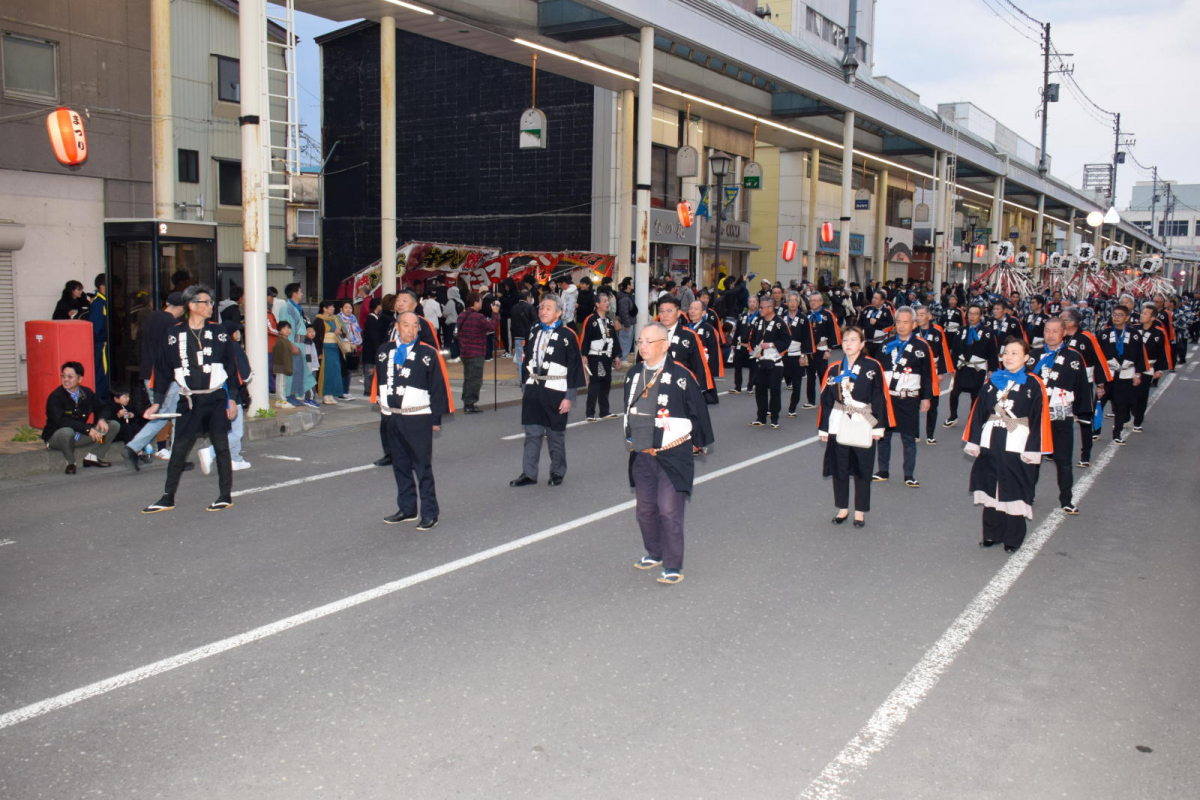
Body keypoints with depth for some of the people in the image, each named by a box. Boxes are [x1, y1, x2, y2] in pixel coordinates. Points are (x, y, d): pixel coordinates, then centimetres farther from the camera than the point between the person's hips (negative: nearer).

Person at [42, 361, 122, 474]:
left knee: (114, 425, -6)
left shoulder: (87, 393, -2)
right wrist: (87, 429, -39)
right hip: (57, 437, -5)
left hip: (81, 436, 5)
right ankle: (70, 463, -13)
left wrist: (102, 419, -19)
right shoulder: (55, 397, -19)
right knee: (67, 432, -42)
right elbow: (62, 421, -31)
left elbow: (104, 408, 6)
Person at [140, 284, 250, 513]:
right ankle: (167, 498, 14)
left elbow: (231, 365, 4)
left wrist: (232, 398, 0)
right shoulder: (174, 334, 1)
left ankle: (226, 496, 12)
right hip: (190, 400, 1)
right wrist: (157, 402, 0)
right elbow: (163, 369, 4)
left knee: (221, 447, 1)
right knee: (178, 449, 3)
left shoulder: (217, 331, 1)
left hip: (217, 399, -1)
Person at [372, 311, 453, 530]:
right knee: (400, 465, 14)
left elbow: (438, 387, -5)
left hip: (418, 418, -5)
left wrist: (436, 418, -6)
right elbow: (378, 379, 15)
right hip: (391, 417, 5)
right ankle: (407, 509, 26)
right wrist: (381, 405, 14)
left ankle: (430, 512, 7)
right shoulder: (384, 350, 6)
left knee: (422, 466, -2)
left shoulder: (429, 353, -8)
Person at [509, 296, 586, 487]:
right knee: (532, 434, 6)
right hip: (533, 390, 5)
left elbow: (575, 367, -9)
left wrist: (569, 397, -11)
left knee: (555, 435, 6)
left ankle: (557, 472, 22)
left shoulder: (567, 335, -9)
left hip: (555, 392, -5)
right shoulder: (534, 332, 8)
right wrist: (526, 386, 12)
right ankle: (528, 474, 13)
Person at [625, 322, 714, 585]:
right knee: (645, 510, 15)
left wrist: (700, 442, 3)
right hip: (641, 457, 6)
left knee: (669, 511, -7)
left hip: (673, 457, -6)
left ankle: (673, 566, 5)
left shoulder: (681, 375, -14)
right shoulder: (633, 374, 6)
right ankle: (654, 553, 35)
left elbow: (698, 410, -5)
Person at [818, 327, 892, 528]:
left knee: (862, 469, 5)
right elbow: (826, 400, 6)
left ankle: (860, 511, 18)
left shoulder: (873, 367, -6)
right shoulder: (834, 369, 3)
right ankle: (842, 508, 25)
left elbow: (879, 398, -5)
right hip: (838, 425, 3)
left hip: (863, 424, -3)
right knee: (839, 468, 9)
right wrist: (823, 428, 5)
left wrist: (878, 427, -7)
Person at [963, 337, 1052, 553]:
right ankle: (991, 534, 23)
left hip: (1017, 448, -4)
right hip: (990, 446, 4)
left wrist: (1033, 450, -10)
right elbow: (978, 412, 8)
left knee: (1014, 493, 2)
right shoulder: (993, 381, 7)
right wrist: (973, 442, 4)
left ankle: (1013, 539, 16)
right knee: (991, 490, 10)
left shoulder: (1033, 385, -4)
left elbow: (1038, 418, -6)